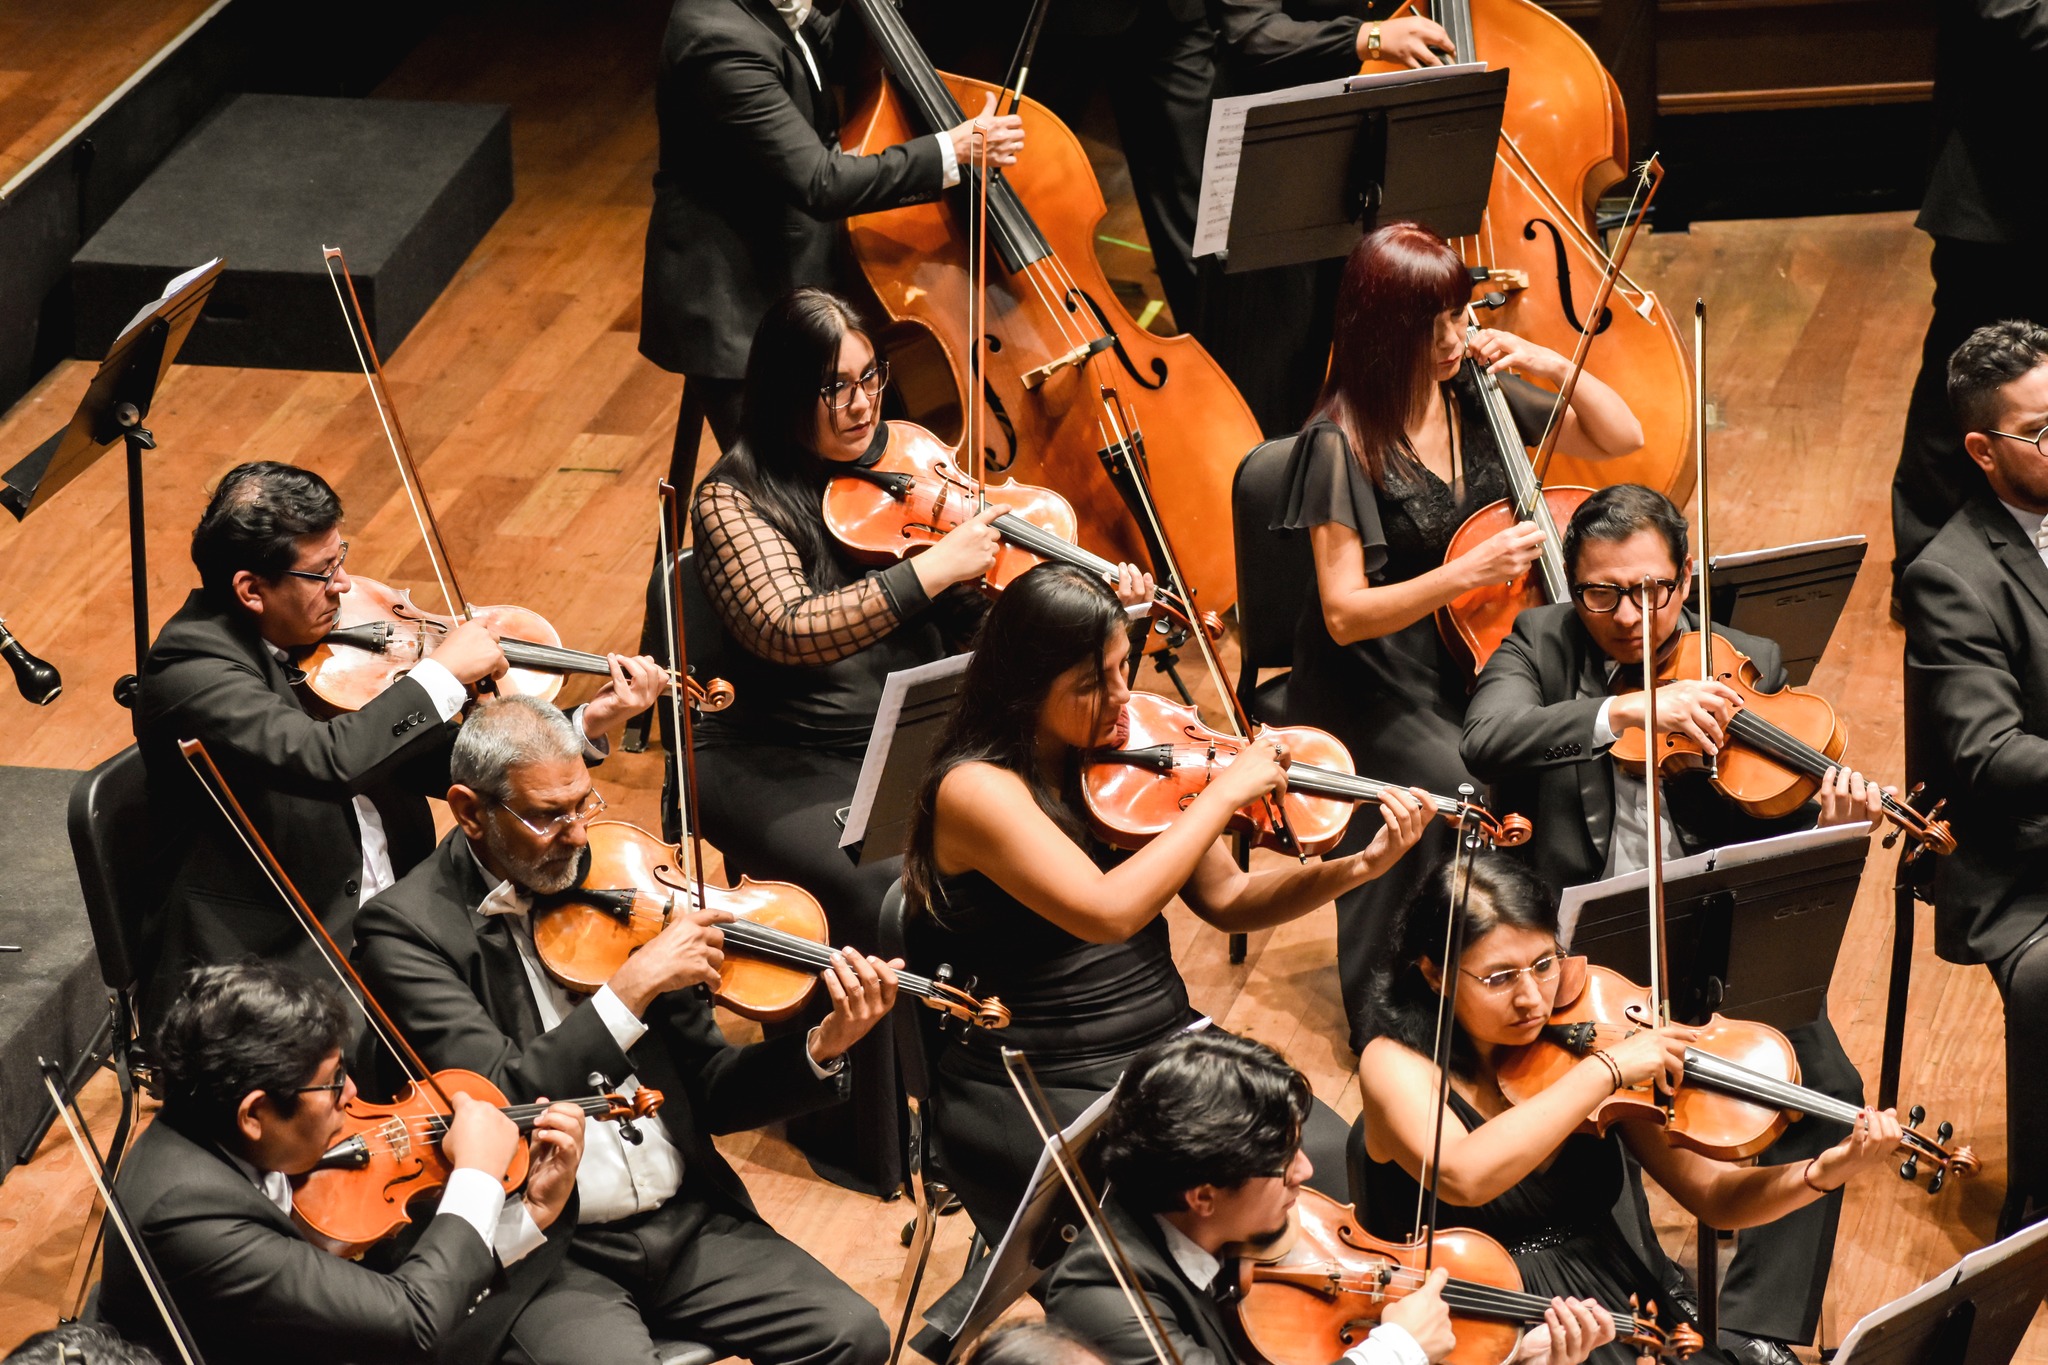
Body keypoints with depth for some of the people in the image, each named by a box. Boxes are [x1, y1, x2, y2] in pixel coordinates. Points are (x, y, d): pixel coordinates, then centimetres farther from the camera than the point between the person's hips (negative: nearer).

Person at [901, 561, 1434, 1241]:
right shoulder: (975, 789, -16)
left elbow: (1226, 900, 10)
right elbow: (1108, 912, -29)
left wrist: (1360, 866, -6)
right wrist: (1226, 791, -20)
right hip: (1031, 1092, -7)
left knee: (1325, 1156, -14)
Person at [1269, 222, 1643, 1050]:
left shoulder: (1475, 393, 3)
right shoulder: (1342, 445, -15)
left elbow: (1620, 439, 13)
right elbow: (1345, 615, -18)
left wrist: (1552, 366, -4)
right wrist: (1470, 572, -28)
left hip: (1476, 657, 6)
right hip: (1377, 688, -6)